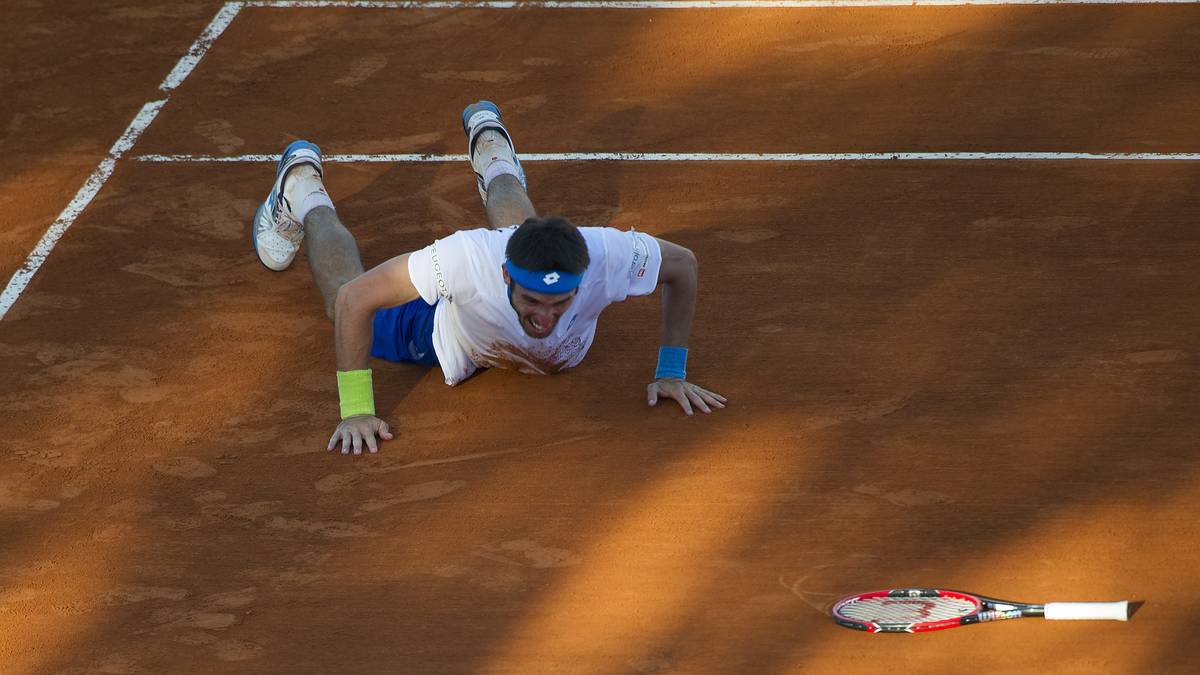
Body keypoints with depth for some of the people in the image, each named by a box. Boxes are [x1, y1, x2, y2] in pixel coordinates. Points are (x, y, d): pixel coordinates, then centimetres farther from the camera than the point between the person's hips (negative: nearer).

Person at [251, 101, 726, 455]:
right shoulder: (467, 259, -51)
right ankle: (303, 185, 53)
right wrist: (355, 410, -44)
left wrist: (671, 373, -26)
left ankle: (489, 144, 68)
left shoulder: (606, 256, -46)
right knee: (342, 297, 29)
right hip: (443, 323, -3)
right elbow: (354, 300, -42)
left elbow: (683, 265, -24)